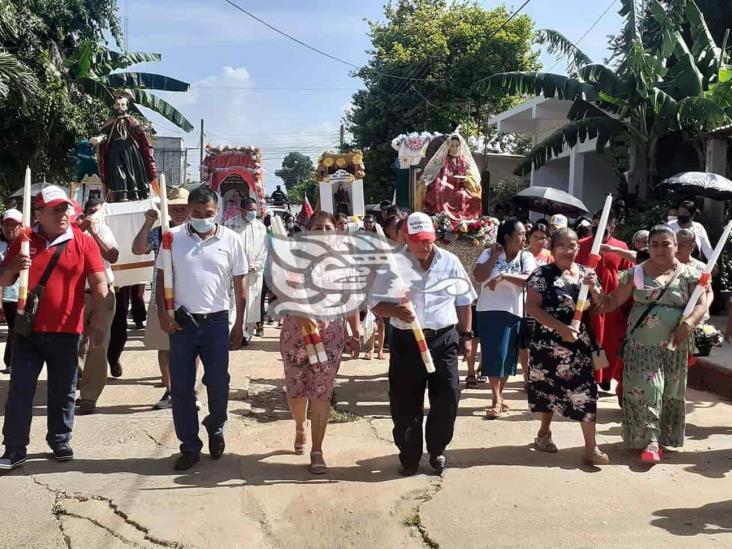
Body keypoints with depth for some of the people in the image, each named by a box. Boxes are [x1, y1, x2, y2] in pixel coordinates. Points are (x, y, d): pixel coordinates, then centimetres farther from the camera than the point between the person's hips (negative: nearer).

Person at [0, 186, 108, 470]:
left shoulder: (84, 242, -3)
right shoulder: (23, 241, 4)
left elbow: (99, 284, -6)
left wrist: (96, 322, -15)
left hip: (67, 331, -1)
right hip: (28, 330, 2)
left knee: (63, 392, 10)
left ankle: (60, 441, 26)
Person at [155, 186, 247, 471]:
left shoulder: (230, 239, -1)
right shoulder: (173, 237, -1)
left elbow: (239, 284, 3)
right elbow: (161, 277, 4)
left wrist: (239, 324, 3)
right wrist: (162, 313, -7)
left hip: (216, 321, 0)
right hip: (181, 321, 1)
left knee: (218, 383, 6)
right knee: (181, 387, 4)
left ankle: (216, 429, 34)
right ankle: (189, 447, 18)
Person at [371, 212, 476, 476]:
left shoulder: (450, 262, 4)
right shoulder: (393, 264, -3)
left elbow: (464, 302, 13)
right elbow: (376, 303, -3)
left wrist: (466, 335, 10)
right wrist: (396, 311, -23)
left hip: (444, 340, 2)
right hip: (406, 342, -1)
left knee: (447, 399, 4)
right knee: (405, 404, 4)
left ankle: (437, 451, 26)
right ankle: (409, 457, 21)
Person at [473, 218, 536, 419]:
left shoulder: (526, 257, 1)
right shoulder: (489, 253, 0)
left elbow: (529, 279, -16)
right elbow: (478, 276, -12)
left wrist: (503, 276, -25)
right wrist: (494, 256, -13)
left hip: (514, 312, 1)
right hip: (489, 311, -1)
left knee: (508, 357, 8)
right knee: (493, 355, -2)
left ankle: (499, 397, 26)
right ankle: (496, 401, 5)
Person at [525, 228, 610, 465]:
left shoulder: (586, 272, 7)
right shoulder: (542, 274, -7)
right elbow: (532, 307, -14)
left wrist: (593, 288, -13)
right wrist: (561, 328, -22)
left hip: (580, 342, 3)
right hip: (550, 342, -3)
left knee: (585, 391, -4)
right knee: (548, 388, 11)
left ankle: (591, 448, -2)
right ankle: (545, 432, 33)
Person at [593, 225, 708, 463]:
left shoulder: (688, 273, 2)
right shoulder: (636, 272, 2)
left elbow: (701, 305, -3)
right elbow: (612, 302, 1)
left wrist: (687, 324, -22)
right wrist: (594, 291, -19)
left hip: (674, 346, 1)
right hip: (641, 343, -1)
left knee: (669, 393, 9)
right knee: (644, 389, -8)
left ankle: (663, 437, 26)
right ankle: (651, 441, -1)